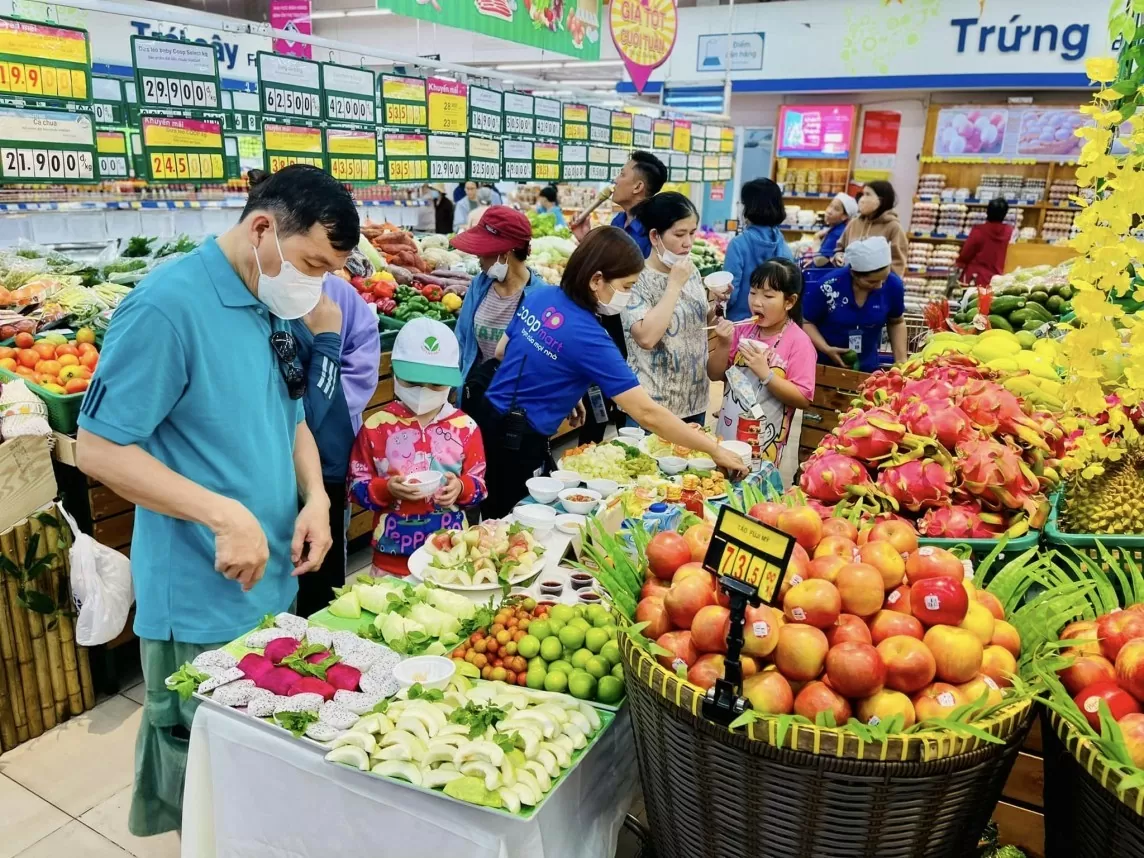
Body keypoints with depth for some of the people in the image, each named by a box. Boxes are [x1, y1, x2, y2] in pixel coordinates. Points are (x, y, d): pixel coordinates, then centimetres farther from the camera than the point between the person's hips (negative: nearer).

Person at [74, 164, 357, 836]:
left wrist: (315, 496, -3)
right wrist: (225, 514, -26)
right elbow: (99, 449, -19)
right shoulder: (169, 305, -20)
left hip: (275, 583, 8)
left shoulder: (275, 308, 4)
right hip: (202, 604, -7)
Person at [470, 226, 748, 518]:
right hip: (517, 443, -8)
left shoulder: (541, 295, -1)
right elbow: (646, 413, -24)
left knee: (492, 530, 23)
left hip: (486, 418, 8)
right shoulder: (588, 337, -23)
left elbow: (502, 351, 15)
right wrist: (714, 449, -18)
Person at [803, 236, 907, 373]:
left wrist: (901, 360, -5)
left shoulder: (893, 285, -14)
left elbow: (896, 322, 5)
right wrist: (826, 349, -23)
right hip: (823, 364, -2)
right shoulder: (828, 287, -23)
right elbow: (805, 321, -10)